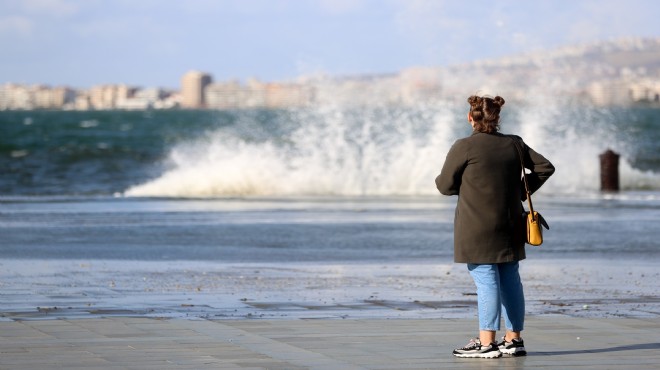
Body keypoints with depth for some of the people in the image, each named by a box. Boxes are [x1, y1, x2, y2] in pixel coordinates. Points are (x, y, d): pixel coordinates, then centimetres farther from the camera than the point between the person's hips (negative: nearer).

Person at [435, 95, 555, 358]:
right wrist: (521, 190, 13)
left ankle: (486, 342, -6)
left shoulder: (464, 147, -11)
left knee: (485, 280, -6)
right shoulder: (514, 144, 6)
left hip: (477, 228, -6)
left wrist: (452, 183, 18)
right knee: (510, 280, 11)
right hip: (509, 227, 6)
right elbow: (545, 167, 10)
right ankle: (513, 339, 15)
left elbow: (445, 185, -4)